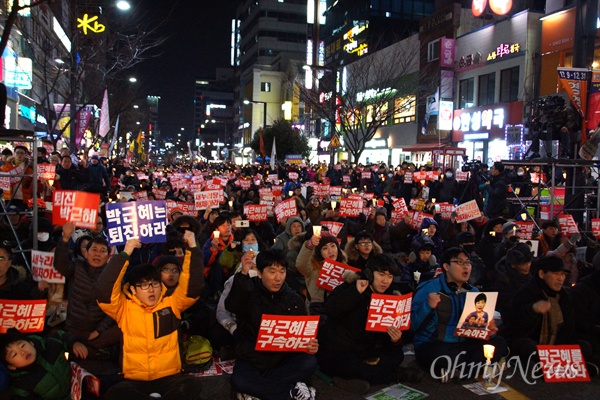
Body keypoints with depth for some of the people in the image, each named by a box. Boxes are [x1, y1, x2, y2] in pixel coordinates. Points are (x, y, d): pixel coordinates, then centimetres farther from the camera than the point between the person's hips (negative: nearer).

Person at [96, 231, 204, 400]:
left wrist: (192, 248, -12)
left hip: (169, 377, 1)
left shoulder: (171, 303, 6)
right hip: (135, 380, 0)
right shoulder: (125, 308, 2)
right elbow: (104, 291, -13)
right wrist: (124, 255, -17)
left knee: (191, 386, -31)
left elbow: (192, 287, -3)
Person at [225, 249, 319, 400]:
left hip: (283, 358, 2)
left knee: (309, 362, -27)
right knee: (238, 381, -33)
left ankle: (256, 387, -20)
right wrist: (243, 274, -41)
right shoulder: (249, 291, -6)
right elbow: (232, 307, -28)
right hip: (251, 358, -2)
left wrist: (310, 345, -19)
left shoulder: (294, 299, 2)